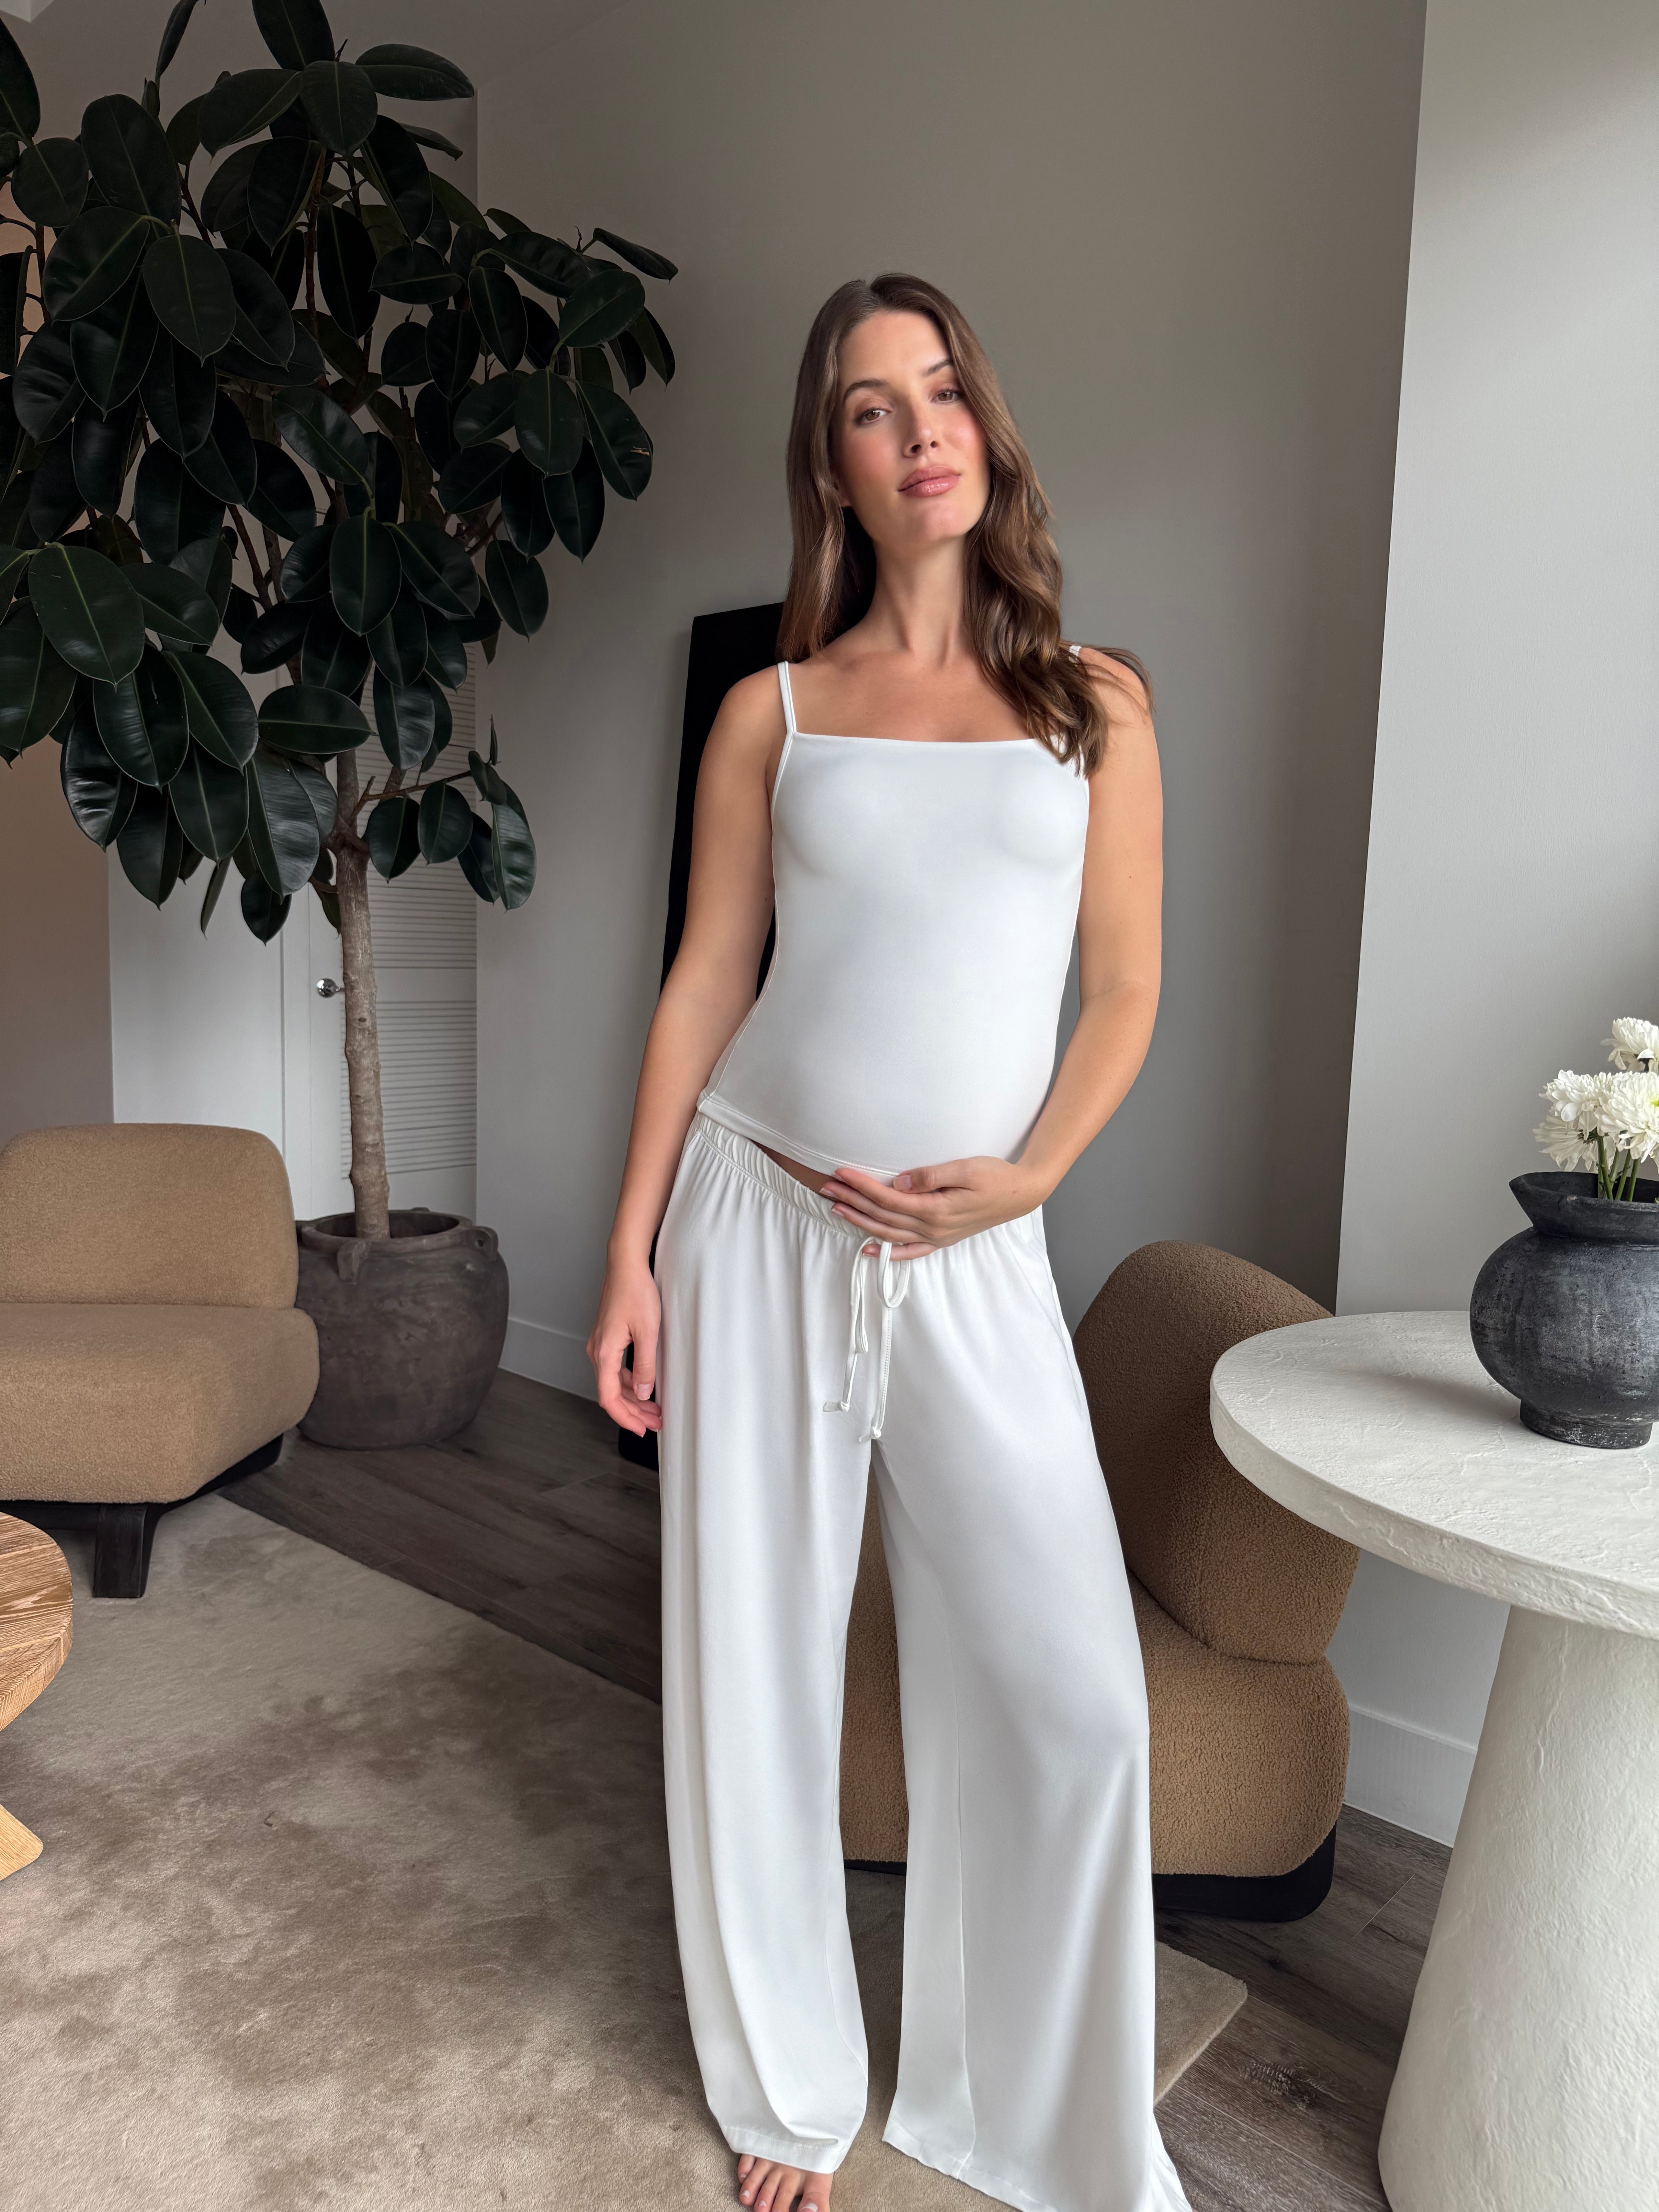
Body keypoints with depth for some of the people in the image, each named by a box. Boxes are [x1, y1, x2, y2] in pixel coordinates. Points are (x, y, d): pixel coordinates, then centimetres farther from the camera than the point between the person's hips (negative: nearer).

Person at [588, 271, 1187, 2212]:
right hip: (757, 1222, 1)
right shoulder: (771, 714, 6)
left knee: (1068, 1694, 1)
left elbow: (1126, 991, 6)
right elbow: (702, 983, 4)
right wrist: (630, 1256, 0)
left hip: (973, 1253, 0)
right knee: (756, 1669, 9)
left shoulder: (1096, 705, 7)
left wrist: (1022, 1180, -9)